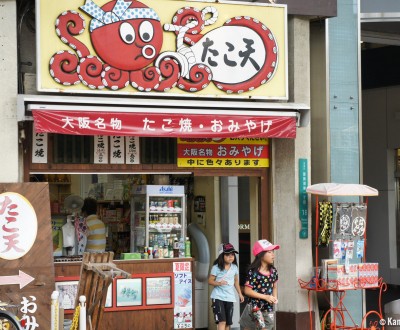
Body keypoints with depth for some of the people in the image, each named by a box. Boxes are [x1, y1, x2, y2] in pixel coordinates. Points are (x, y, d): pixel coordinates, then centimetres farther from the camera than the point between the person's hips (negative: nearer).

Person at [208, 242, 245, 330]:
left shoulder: (234, 267, 6)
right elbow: (210, 281, -7)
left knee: (228, 323, 9)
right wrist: (218, 283, -25)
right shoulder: (216, 267, -9)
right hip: (218, 297, -5)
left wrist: (240, 294, 15)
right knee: (222, 322, -16)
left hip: (230, 297, 5)